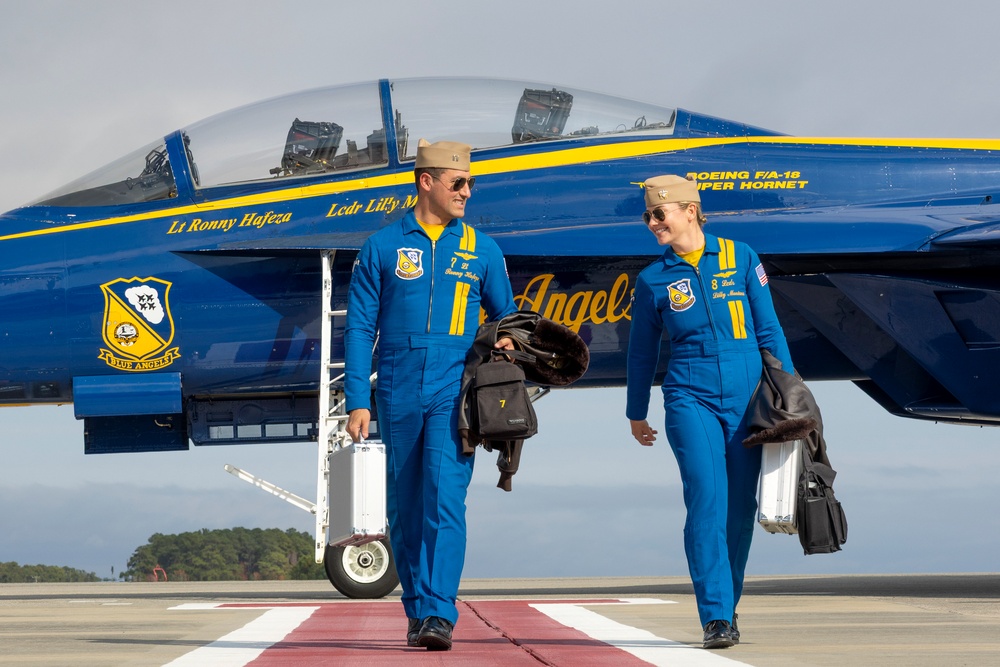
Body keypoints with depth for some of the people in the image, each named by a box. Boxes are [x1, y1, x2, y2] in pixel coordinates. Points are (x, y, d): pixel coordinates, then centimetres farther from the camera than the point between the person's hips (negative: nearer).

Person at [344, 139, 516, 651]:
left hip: (454, 395, -1)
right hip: (399, 395, 1)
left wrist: (508, 341, -5)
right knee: (405, 508, 7)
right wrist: (357, 401, -4)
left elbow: (505, 314, 20)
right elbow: (360, 327, 3)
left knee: (445, 499, -15)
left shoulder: (481, 249, 9)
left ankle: (439, 614, -18)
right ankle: (417, 613, 19)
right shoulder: (382, 247, 4)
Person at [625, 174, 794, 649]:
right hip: (690, 399, -1)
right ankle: (716, 618, -15)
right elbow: (642, 352, 16)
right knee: (707, 501, -15)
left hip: (745, 397, 1)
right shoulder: (653, 280, 5)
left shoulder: (739, 257, 4)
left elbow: (769, 329, 8)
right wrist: (636, 414, 22)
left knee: (740, 507, 4)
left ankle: (727, 604, 21)